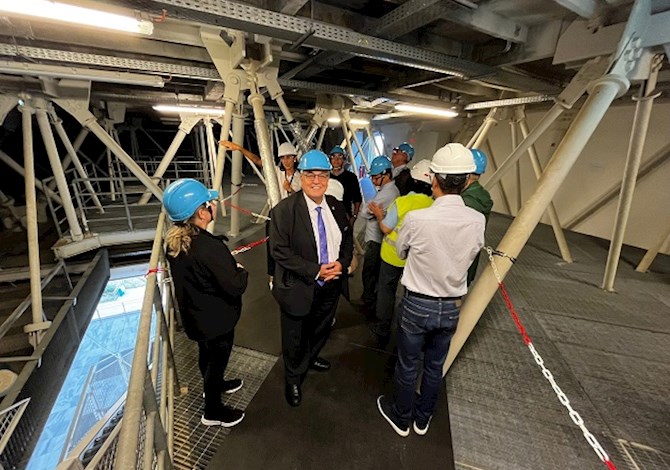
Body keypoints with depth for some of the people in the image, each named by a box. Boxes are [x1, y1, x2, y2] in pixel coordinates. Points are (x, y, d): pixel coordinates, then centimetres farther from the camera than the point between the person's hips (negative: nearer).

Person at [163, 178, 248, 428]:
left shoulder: (174, 241, -9)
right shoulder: (209, 248, -36)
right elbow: (235, 287, -30)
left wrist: (228, 265, -2)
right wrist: (241, 271, -11)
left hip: (194, 314, 8)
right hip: (216, 319, -8)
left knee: (206, 354, 30)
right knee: (217, 359, 17)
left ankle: (215, 385, 58)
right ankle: (213, 411, 41)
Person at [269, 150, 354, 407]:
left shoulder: (336, 207, -1)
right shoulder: (284, 210, -18)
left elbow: (347, 239, 7)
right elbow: (280, 250, -21)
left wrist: (342, 263, -12)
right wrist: (315, 271, -24)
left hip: (331, 286, 6)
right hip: (299, 289, -5)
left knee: (321, 330, 28)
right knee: (295, 340, 16)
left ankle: (311, 358, 60)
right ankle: (293, 381, 45)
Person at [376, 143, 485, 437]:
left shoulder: (417, 218, -24)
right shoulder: (477, 221, -13)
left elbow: (401, 251, -5)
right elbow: (472, 253, 4)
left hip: (417, 304, -3)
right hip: (452, 306, 4)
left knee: (407, 366, 19)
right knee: (435, 366, 24)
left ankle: (401, 418, 44)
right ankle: (423, 418, 48)